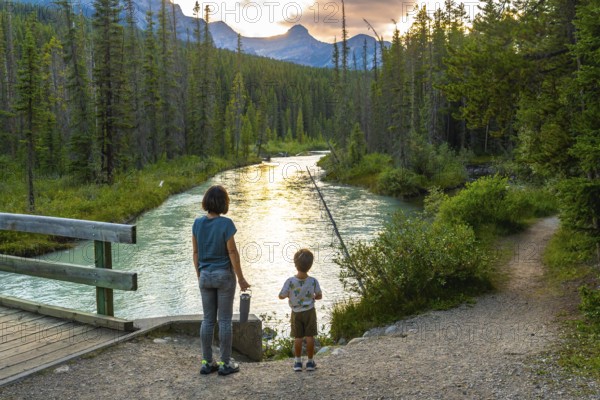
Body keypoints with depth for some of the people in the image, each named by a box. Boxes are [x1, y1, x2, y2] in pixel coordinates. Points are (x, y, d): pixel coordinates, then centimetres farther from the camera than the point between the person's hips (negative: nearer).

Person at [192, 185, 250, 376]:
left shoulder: (198, 223, -2)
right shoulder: (226, 223, -17)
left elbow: (196, 252, 3)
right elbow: (232, 253, -15)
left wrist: (199, 276, 14)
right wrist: (241, 279, -6)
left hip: (206, 276, 4)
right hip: (224, 276, -4)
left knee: (208, 320, 12)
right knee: (225, 320, 4)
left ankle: (207, 363, 17)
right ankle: (225, 363, 11)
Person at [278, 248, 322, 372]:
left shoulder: (290, 281, -21)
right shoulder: (313, 281, -16)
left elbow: (281, 296, -12)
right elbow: (319, 296, -3)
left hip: (296, 312, 0)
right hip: (310, 311, 0)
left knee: (298, 337, 10)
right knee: (310, 336, 9)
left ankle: (298, 362, 17)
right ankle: (310, 362, 15)